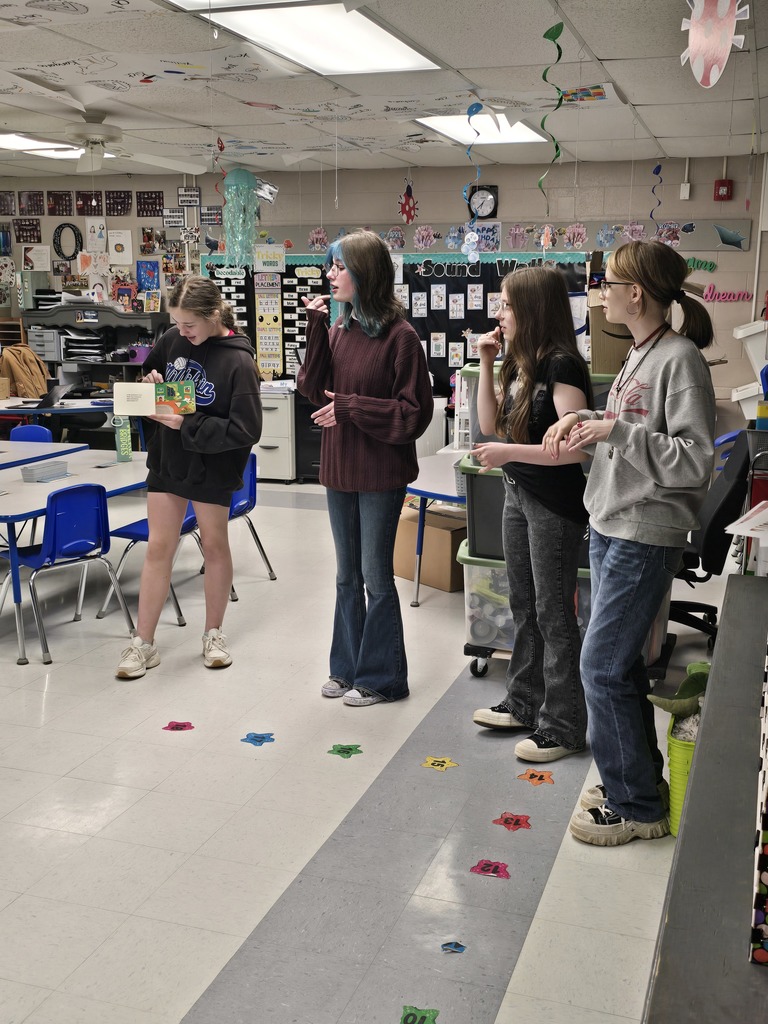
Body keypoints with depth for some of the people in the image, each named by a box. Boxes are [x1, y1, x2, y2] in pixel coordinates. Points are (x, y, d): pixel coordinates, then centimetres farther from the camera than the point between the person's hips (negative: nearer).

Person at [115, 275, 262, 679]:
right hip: (167, 460, 4)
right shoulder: (174, 340, -4)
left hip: (211, 468, -4)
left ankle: (213, 633, 29)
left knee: (214, 544, 12)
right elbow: (150, 371, 17)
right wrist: (150, 383, -7)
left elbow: (245, 430, -22)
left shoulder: (239, 362, -19)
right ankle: (143, 643, 14)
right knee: (158, 547, 6)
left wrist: (187, 425, -24)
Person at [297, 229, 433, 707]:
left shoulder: (400, 336, -14)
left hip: (381, 474, -7)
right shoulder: (339, 330, 5)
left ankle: (381, 678, 18)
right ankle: (348, 667, 30)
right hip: (341, 470, 7)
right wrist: (317, 329, -8)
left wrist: (350, 408, -18)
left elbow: (416, 412, -14)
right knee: (347, 576, 17)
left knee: (376, 577, 3)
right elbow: (315, 390, 0)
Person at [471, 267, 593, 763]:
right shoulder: (520, 364, 7)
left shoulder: (562, 366, -18)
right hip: (518, 494, 9)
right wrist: (487, 365, 2)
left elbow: (575, 447, -25)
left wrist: (510, 452, -24)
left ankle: (564, 725, 12)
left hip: (555, 505, -9)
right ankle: (525, 703, 32)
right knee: (524, 607, 18)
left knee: (553, 614, 0)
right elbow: (490, 424, 11)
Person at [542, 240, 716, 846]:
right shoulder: (640, 356, 11)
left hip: (645, 538, -9)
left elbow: (695, 460, -22)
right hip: (610, 526, 9)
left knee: (603, 666, -4)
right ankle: (639, 779, 32)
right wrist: (586, 420, 5)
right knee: (621, 661, 16)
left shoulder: (680, 359, -16)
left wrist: (613, 432, -23)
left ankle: (637, 807, 11)